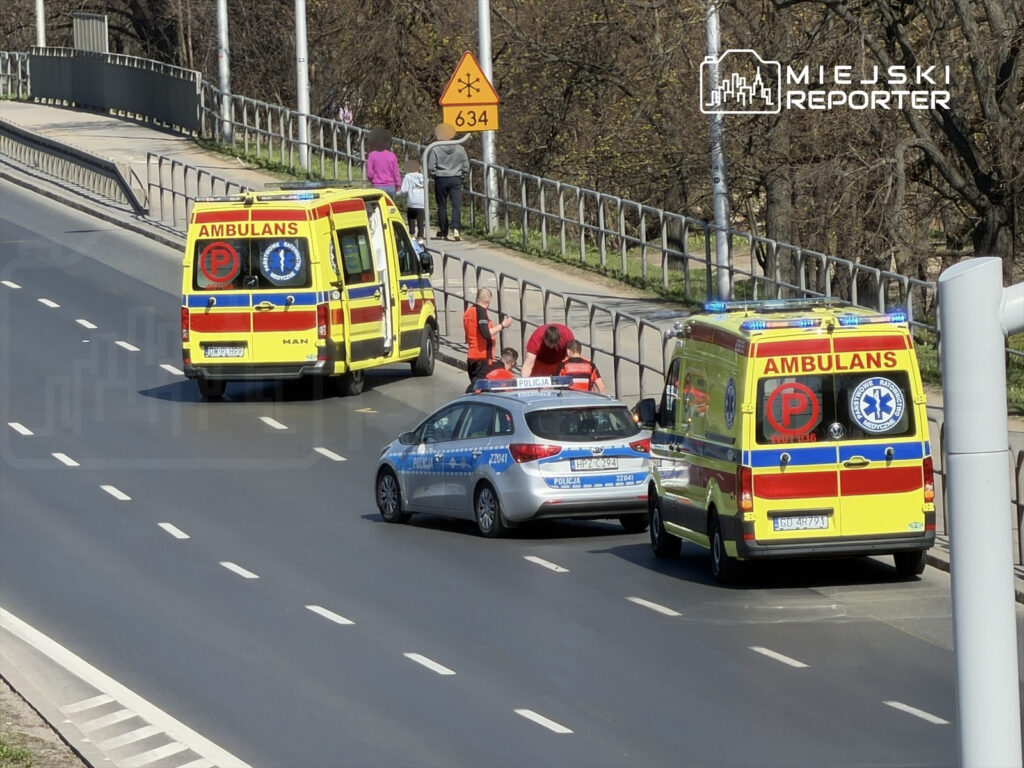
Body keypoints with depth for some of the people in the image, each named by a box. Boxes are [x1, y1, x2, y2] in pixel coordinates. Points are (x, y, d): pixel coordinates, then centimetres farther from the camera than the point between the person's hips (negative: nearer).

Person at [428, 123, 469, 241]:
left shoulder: (435, 150, -9)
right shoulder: (460, 149, -1)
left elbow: (431, 167, -9)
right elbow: (466, 166, 3)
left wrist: (434, 175, 10)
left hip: (441, 179, -1)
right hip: (455, 180, 1)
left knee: (442, 207, 10)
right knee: (457, 205, -3)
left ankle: (443, 232, 17)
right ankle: (455, 229, -22)